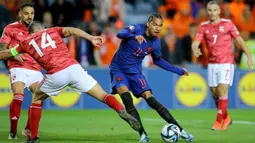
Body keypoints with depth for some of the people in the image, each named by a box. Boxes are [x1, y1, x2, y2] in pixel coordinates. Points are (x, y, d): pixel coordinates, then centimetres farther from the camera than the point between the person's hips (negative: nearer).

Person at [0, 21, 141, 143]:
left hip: (55, 75, 0)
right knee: (102, 95, 4)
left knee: (36, 99, 26)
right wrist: (91, 38, -9)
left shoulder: (26, 43, 23)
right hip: (73, 67, 1)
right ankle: (123, 112, -24)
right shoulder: (53, 31, 23)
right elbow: (72, 30, 2)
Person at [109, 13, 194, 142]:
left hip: (135, 72, 3)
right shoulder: (137, 29, -17)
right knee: (126, 96, -29)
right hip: (118, 70, -3)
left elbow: (157, 60, 17)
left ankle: (180, 130, -11)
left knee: (148, 97, -15)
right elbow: (121, 34, -38)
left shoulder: (156, 43, -3)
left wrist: (179, 71, 16)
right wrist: (134, 36, -59)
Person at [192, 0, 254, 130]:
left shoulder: (227, 24, -3)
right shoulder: (203, 26, 3)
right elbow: (196, 42, -6)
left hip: (226, 62, -4)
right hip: (212, 63, 4)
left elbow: (239, 40, 2)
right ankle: (226, 118, 28)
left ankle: (219, 122, -10)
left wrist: (249, 57, -1)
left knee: (222, 90, -14)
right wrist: (195, 49, -30)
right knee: (215, 93, 7)